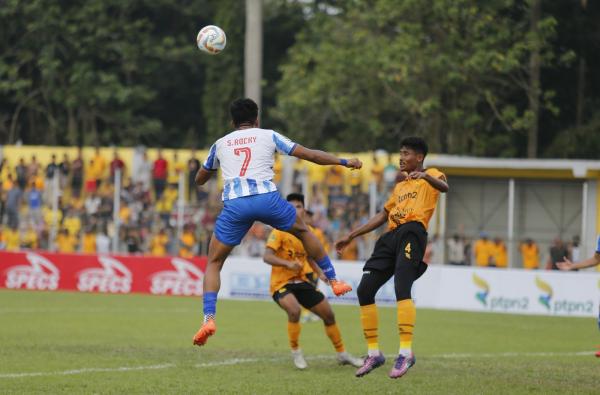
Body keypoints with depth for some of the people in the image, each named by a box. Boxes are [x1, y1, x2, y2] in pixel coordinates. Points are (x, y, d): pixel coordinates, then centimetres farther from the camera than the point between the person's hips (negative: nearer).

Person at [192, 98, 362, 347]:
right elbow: (309, 154, 16)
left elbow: (200, 180, 35)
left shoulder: (220, 144, 23)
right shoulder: (268, 136, 17)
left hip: (234, 204, 0)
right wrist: (344, 162, 25)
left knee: (213, 263, 10)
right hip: (266, 198, 0)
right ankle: (333, 281, 30)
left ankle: (209, 318, -9)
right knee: (303, 231, 28)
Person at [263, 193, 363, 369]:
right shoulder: (280, 232, -14)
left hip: (302, 281, 7)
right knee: (294, 310, -34)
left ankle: (342, 354, 28)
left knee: (328, 313, 9)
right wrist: (288, 264, -40)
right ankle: (295, 352, -13)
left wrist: (321, 273, 4)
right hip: (281, 283, -7)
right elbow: (267, 257, -25)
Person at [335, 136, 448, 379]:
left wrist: (425, 176, -36)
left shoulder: (430, 176, 10)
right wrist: (352, 236, 33)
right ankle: (373, 353, 5)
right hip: (391, 238, 8)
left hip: (412, 234, -8)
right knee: (364, 291, -1)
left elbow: (443, 187, -14)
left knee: (401, 288, -27)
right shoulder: (400, 187, 31)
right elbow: (382, 216, 36)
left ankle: (406, 352, -30)